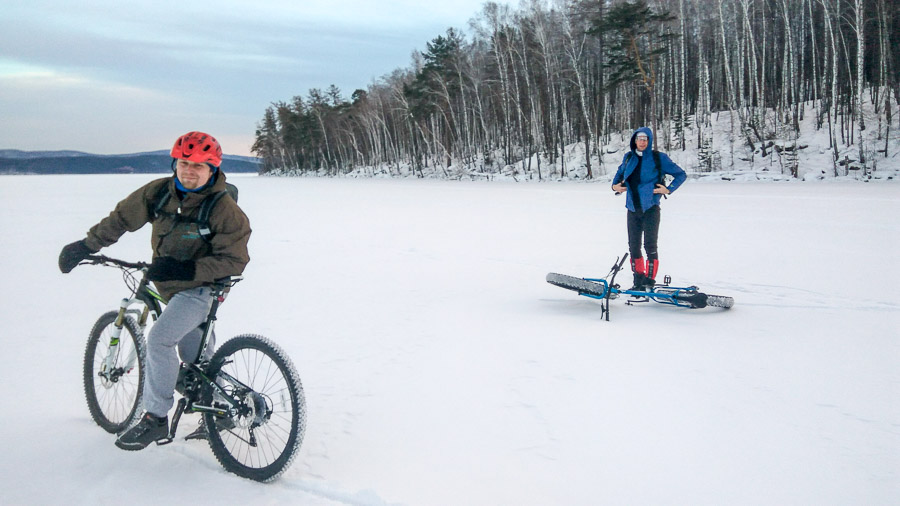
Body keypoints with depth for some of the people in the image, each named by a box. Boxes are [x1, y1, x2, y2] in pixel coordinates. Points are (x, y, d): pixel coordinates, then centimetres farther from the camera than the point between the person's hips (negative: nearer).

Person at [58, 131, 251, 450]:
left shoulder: (223, 209, -21)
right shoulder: (160, 192, -5)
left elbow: (234, 260, -23)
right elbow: (122, 217, 8)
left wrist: (186, 269, -32)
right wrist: (85, 246, 10)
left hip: (203, 287, -7)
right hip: (171, 287, 7)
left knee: (160, 338, -23)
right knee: (193, 356, 18)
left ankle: (155, 417, -11)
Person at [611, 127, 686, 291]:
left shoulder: (659, 158, -4)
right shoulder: (629, 157, 8)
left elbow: (681, 175, 2)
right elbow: (620, 173, 28)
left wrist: (668, 189, -9)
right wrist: (615, 185, 9)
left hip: (650, 208, -5)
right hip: (633, 209, 5)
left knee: (650, 245, -7)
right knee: (634, 246, 7)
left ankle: (650, 280, -1)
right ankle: (638, 281, 16)